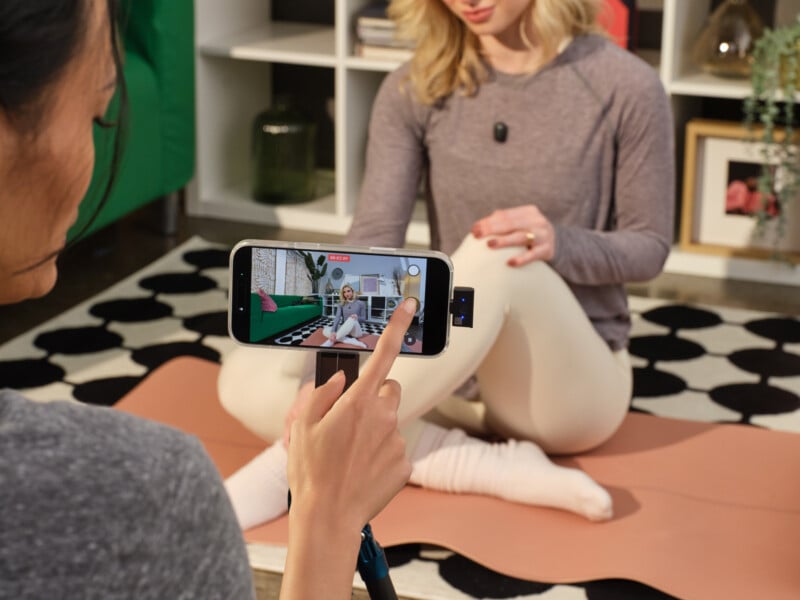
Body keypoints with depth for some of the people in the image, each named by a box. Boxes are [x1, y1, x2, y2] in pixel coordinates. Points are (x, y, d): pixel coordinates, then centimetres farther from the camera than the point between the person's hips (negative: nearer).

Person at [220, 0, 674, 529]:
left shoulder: (624, 87, -10)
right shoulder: (416, 91, -2)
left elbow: (650, 247, -2)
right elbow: (373, 242, -12)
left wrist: (558, 244, -25)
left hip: (573, 383, -3)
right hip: (456, 378, 4)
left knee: (499, 258, -36)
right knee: (246, 379, -18)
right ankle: (495, 468, -27)